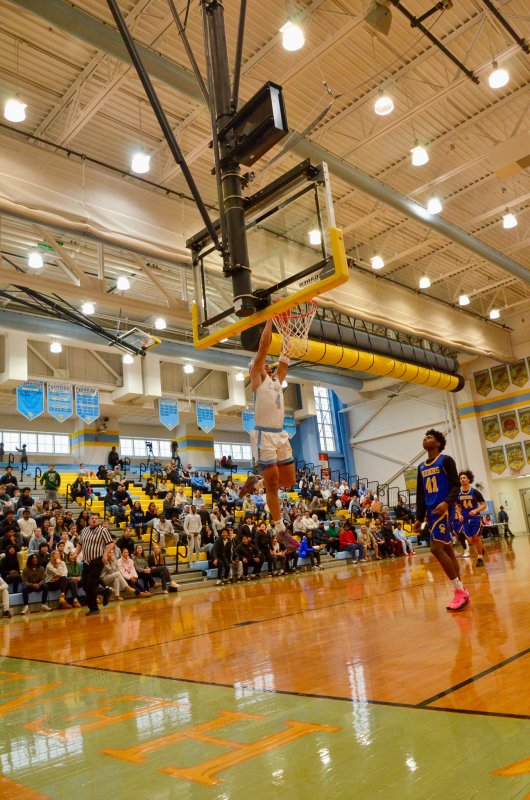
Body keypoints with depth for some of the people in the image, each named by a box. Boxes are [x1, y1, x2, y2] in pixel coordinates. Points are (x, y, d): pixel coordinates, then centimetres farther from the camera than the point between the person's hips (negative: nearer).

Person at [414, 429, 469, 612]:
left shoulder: (446, 460, -4)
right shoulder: (422, 467, 17)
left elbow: (456, 485, -10)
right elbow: (420, 494, 19)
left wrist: (447, 502, -27)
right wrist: (419, 517, 15)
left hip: (443, 510, -7)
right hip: (431, 512, 7)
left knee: (436, 549, -15)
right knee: (447, 550, 9)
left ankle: (459, 591, -6)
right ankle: (461, 591, 15)